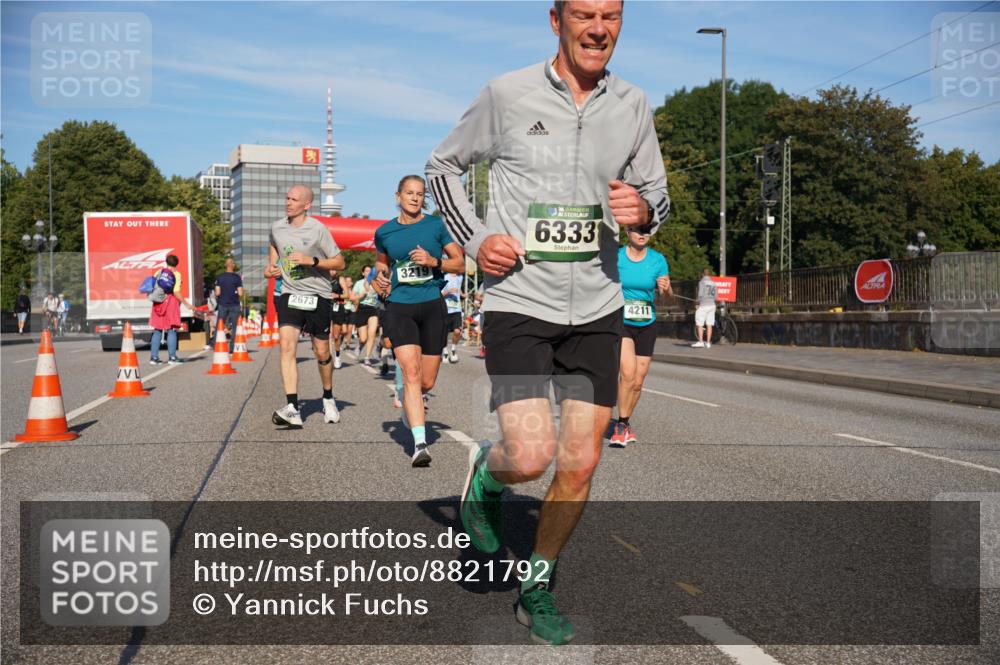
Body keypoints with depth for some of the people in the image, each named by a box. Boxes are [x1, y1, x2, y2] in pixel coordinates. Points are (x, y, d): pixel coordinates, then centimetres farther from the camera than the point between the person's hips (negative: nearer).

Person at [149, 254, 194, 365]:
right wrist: (187, 304, -8)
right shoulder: (176, 274, -5)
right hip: (171, 302, -4)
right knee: (172, 330, 0)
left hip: (158, 303, 4)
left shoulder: (159, 272, 8)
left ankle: (154, 357, 8)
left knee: (157, 330, 9)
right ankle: (172, 357, -3)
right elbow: (176, 292, -12)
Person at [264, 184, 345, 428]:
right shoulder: (277, 227, 4)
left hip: (318, 295, -2)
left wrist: (311, 260, -19)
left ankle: (328, 398, 34)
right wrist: (271, 266, 7)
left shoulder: (317, 229, -9)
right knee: (287, 344, -18)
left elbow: (339, 262, -7)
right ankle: (292, 409, -24)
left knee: (321, 352, 7)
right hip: (290, 293, 3)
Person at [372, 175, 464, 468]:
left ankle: (409, 402, 43)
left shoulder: (436, 225, 2)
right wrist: (381, 276, 5)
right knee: (411, 372, -17)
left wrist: (434, 261, -12)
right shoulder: (384, 231, 7)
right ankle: (420, 443, -18)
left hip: (432, 306, 1)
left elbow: (460, 262, 4)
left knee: (427, 382, 5)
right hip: (399, 307, 0)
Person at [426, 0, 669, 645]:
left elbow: (657, 192, 15)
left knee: (580, 465, 5)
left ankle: (538, 587, 27)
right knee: (530, 457, -16)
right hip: (519, 301, -3)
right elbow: (444, 165, 9)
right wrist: (474, 239, -5)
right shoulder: (507, 94, -3)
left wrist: (645, 209, -9)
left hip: (597, 307, 4)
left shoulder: (632, 104, 6)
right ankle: (486, 476, 22)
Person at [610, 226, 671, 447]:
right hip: (620, 322, -3)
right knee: (628, 372, -23)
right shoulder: (615, 257, -4)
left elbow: (667, 295, 0)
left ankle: (625, 424, 28)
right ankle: (621, 425, -10)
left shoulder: (658, 260, 0)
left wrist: (665, 289, -21)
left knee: (638, 381, 7)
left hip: (646, 326, 3)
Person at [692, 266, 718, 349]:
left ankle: (700, 342, -5)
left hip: (703, 305, -6)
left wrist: (698, 304, -5)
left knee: (699, 324, 0)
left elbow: (700, 294, -14)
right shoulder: (713, 283, 10)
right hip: (712, 305, 6)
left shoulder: (702, 282, -7)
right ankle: (708, 343, 6)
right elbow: (716, 295, 10)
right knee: (709, 325, 5)